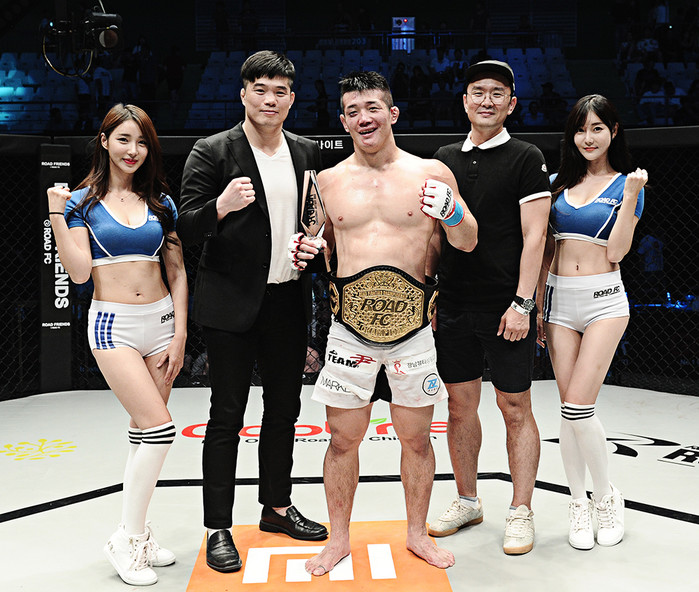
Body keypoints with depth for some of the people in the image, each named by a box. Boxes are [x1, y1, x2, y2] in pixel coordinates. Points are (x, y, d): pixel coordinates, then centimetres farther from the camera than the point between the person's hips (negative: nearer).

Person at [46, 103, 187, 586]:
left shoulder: (159, 201, 9)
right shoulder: (83, 202, 1)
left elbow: (177, 271, 8)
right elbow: (79, 272, -9)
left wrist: (179, 334, 2)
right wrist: (56, 216, -14)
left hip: (161, 321, 4)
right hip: (113, 325, -4)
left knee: (144, 431, 8)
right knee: (159, 427, -13)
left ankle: (138, 533, 22)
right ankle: (128, 539, 3)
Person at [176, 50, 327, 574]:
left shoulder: (307, 153, 8)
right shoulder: (212, 153, -7)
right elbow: (188, 228, -11)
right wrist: (220, 207, -30)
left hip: (289, 300, 5)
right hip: (233, 302, -5)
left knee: (284, 409, 15)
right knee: (227, 416, 2)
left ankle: (277, 507, 32)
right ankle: (219, 528, 13)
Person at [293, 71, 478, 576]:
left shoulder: (431, 173, 0)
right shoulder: (329, 181, 6)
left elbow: (468, 244, 3)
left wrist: (452, 212, -17)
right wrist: (306, 252, -3)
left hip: (412, 326, -1)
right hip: (350, 327, 1)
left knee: (416, 438, 10)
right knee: (343, 439, 8)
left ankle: (418, 533, 31)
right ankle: (339, 539, 27)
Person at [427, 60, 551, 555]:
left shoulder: (526, 158, -2)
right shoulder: (445, 158, 12)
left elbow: (534, 236, -8)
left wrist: (522, 304, -14)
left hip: (506, 307, -4)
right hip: (454, 305, 5)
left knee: (516, 409, 3)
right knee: (461, 405, 11)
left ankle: (521, 513, 15)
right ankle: (468, 501, 26)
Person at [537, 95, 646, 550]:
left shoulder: (626, 184, 2)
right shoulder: (561, 182, 12)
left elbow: (616, 251, -7)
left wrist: (631, 196, -14)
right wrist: (537, 305, 11)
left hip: (604, 300, -4)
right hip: (560, 300, 4)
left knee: (578, 406, -11)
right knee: (569, 408, 4)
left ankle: (606, 496, 11)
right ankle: (579, 505, 18)